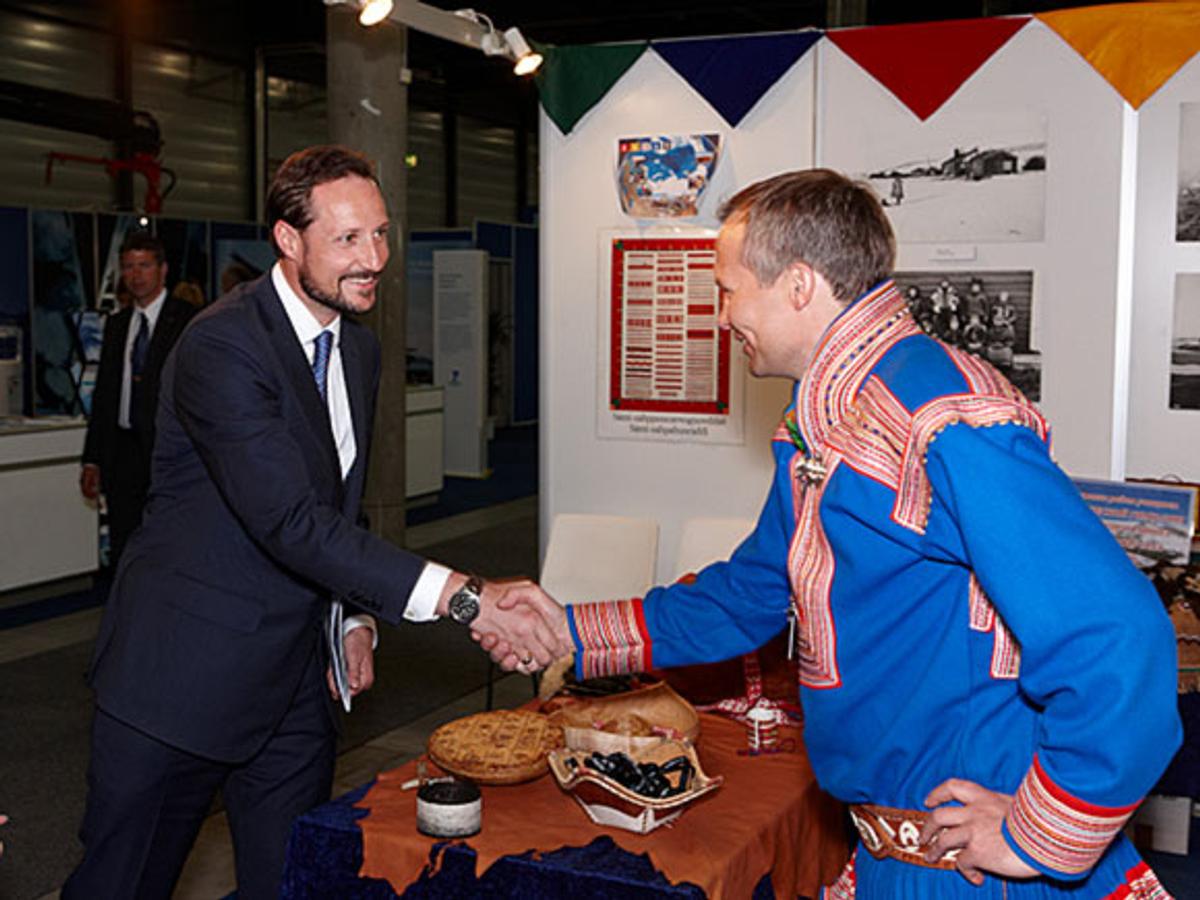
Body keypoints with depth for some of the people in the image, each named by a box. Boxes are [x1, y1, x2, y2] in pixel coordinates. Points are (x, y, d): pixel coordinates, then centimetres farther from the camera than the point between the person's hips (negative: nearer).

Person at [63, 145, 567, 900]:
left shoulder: (360, 349, 8)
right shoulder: (222, 346, -20)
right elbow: (289, 521, -30)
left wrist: (353, 617, 7)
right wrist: (463, 597, -34)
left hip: (293, 680, 7)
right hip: (184, 669, -7)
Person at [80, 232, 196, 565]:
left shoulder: (187, 320, -4)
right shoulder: (116, 324, 15)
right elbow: (103, 394, 17)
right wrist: (92, 460, 13)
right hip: (123, 454, 6)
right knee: (122, 556, 9)